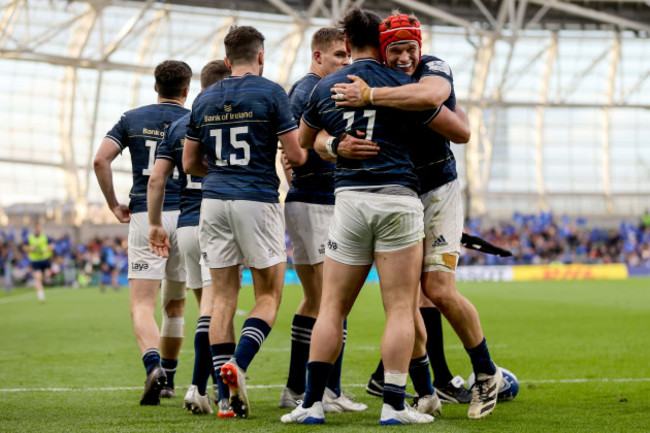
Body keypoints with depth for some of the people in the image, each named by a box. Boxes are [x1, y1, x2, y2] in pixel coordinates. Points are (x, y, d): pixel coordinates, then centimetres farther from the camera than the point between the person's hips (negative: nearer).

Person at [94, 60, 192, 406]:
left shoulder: (132, 119, 8)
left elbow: (101, 159, -2)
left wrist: (113, 204, 7)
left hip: (144, 217, -1)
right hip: (184, 217, 1)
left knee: (142, 305, -6)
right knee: (174, 305, 18)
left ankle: (154, 366, -32)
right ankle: (167, 380, 25)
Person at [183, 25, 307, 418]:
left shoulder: (204, 100, 10)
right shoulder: (271, 93, -4)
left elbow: (190, 163, 14)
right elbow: (295, 155, -7)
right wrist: (304, 154, 16)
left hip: (214, 200, 4)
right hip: (258, 200, -4)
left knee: (224, 296, 7)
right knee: (269, 295, 5)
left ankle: (228, 395, 2)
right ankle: (238, 364, -19)